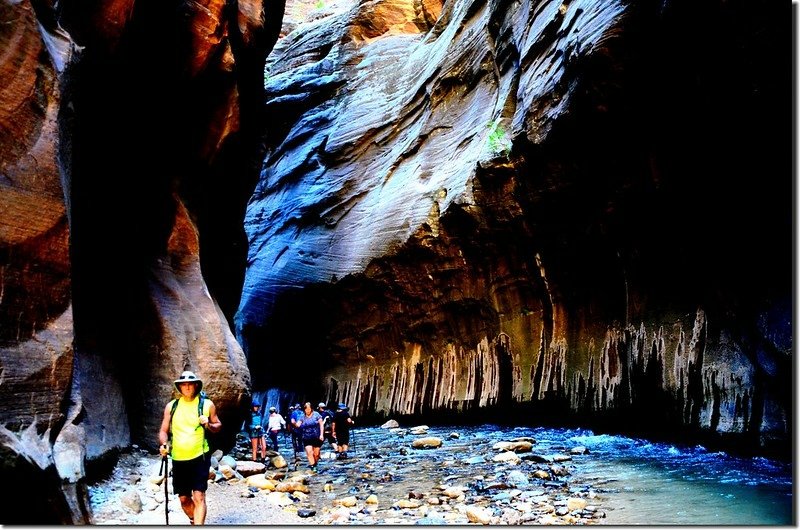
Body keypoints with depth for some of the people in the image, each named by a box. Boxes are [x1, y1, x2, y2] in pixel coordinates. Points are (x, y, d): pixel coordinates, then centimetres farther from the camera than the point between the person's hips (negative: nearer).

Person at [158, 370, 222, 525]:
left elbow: (218, 426, 7)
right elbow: (164, 430, 8)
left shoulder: (207, 404, -2)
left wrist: (208, 425, -14)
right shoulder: (171, 406, 3)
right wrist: (164, 444, -11)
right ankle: (194, 521, 40)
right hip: (178, 459, 3)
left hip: (200, 457, -3)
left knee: (199, 497, -11)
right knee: (183, 499, 13)